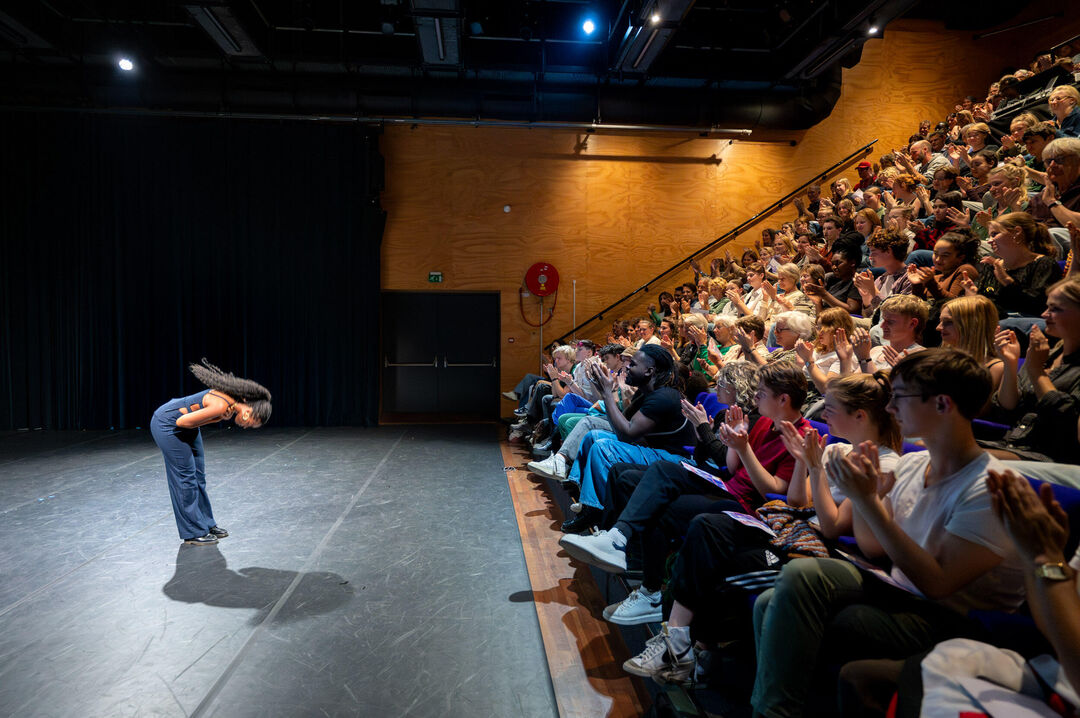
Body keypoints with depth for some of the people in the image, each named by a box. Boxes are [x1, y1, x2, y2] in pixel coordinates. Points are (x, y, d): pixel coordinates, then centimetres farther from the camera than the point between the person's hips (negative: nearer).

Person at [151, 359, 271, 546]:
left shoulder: (233, 400, -8)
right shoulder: (221, 406, -34)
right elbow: (183, 422, -27)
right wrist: (217, 419, -20)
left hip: (184, 425, 9)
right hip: (167, 424, -9)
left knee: (198, 475, 12)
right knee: (185, 477, -4)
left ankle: (206, 523, 23)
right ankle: (193, 533, 6)